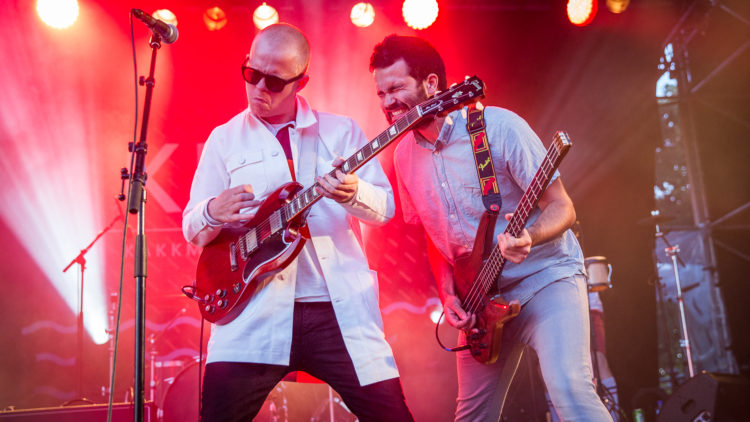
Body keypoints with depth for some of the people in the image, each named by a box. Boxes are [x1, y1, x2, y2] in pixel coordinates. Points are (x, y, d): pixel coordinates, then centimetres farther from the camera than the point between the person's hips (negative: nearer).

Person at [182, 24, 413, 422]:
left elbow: (386, 206, 4)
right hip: (255, 311, 0)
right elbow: (192, 230, 10)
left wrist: (353, 194, -19)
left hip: (341, 306, 0)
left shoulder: (340, 131, 9)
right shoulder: (224, 140, 10)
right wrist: (213, 213, -14)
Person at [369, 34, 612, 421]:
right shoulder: (405, 155, 2)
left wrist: (528, 237, -36)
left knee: (569, 388, -26)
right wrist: (447, 293, 0)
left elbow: (562, 208, -15)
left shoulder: (500, 127, -16)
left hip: (545, 276, -5)